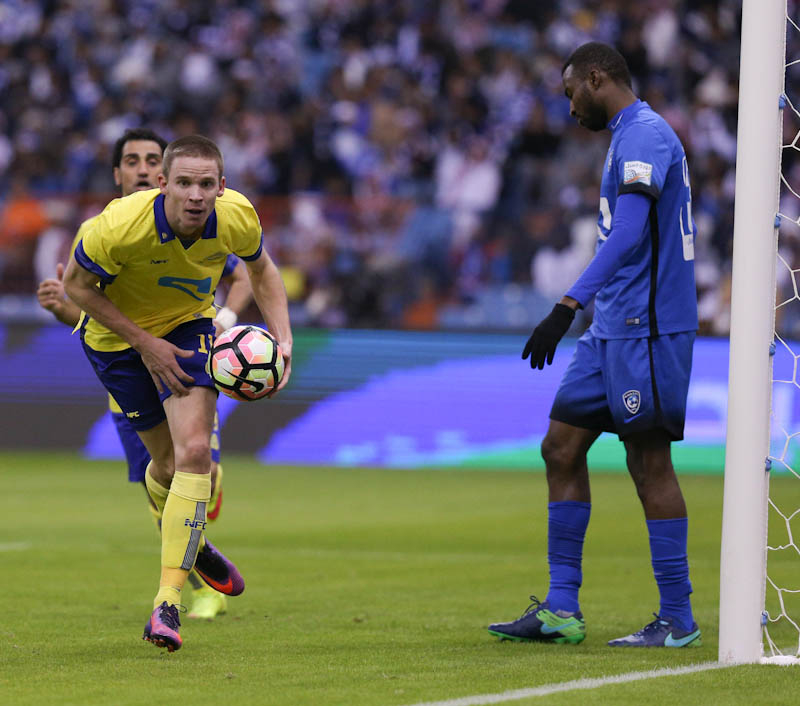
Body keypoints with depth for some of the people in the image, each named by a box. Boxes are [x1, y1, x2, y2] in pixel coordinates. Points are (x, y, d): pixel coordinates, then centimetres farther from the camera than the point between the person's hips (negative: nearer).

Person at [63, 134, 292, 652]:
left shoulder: (238, 217, -24)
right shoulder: (121, 225, -34)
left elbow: (261, 269, 0)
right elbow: (76, 285, -16)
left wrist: (282, 337, -12)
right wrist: (143, 342, -20)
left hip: (190, 325, 2)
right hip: (117, 334, -1)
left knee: (194, 452, -18)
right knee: (169, 464, 4)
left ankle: (168, 602, -17)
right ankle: (190, 544, 40)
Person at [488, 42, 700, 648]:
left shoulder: (645, 135, -13)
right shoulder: (630, 137, 19)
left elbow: (628, 236, -25)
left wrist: (568, 308, -31)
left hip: (645, 329, -10)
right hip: (614, 329, 10)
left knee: (649, 462, -5)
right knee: (562, 447, 7)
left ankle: (678, 619, 2)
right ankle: (561, 609, 9)